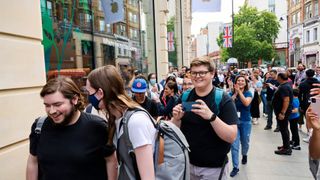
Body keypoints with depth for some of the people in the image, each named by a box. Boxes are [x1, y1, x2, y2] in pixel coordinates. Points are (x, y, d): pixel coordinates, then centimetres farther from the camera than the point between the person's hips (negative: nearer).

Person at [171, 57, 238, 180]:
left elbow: (232, 137, -19)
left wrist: (211, 116, -34)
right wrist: (177, 118, -19)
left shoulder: (224, 99, -13)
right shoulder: (184, 97, -3)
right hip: (187, 163, 4)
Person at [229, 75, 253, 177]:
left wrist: (239, 91, -22)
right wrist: (235, 93, -17)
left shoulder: (248, 93, -3)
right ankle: (235, 167, 6)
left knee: (245, 143, 17)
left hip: (245, 122, 0)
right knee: (234, 145, -4)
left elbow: (246, 103, -23)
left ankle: (244, 155, 50)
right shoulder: (232, 94, 1)